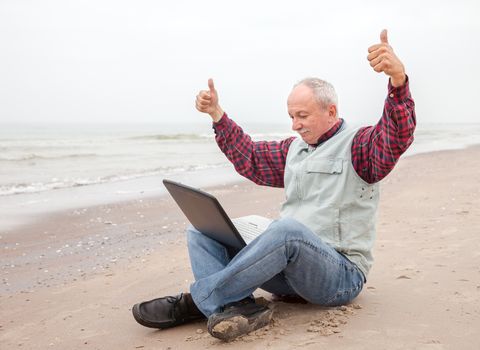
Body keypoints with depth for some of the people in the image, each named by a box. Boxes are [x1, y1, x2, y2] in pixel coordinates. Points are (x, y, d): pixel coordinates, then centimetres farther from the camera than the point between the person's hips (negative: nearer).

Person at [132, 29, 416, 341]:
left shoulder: (358, 144, -4)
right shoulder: (295, 149, 20)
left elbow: (397, 138, -25)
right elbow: (250, 159, 29)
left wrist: (398, 78, -43)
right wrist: (217, 116, 23)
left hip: (340, 274, -8)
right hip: (288, 264, 8)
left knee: (288, 228, -40)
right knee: (201, 228, 0)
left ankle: (197, 301, -27)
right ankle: (238, 307, -29)